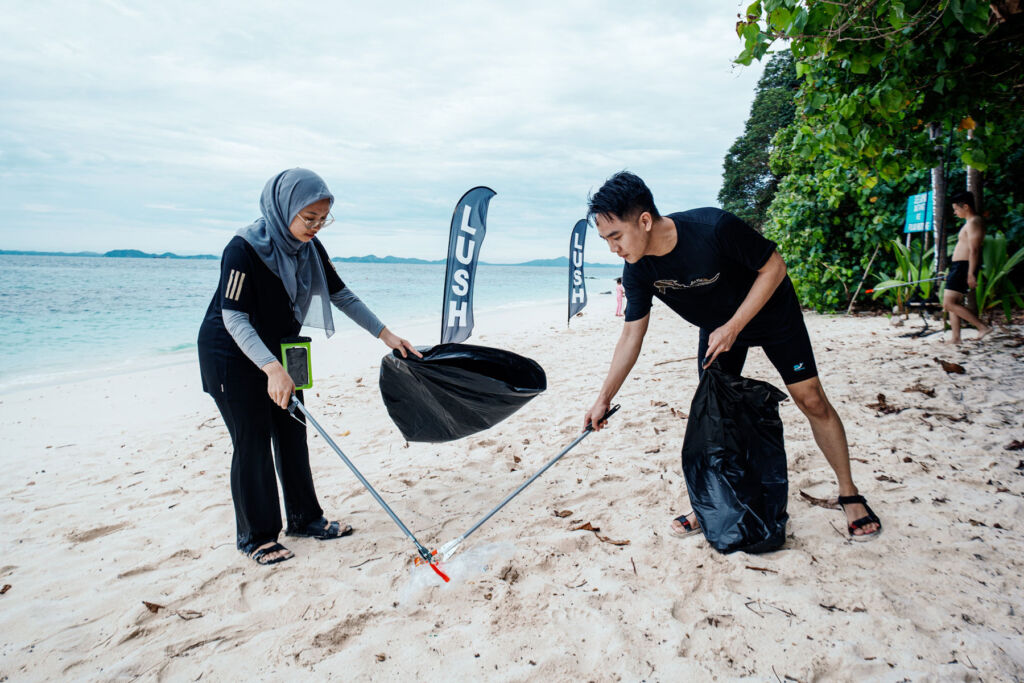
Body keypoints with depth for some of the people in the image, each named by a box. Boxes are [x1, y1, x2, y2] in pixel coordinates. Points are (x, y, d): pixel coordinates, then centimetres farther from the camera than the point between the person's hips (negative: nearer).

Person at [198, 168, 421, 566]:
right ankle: (255, 536, 11)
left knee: (292, 433, 9)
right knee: (252, 440, -3)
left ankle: (304, 518, 22)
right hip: (232, 354, -7)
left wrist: (385, 334, -2)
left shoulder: (309, 248, -5)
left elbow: (341, 296, 3)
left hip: (277, 350, 7)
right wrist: (272, 369, -40)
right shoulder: (245, 248, -27)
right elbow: (234, 318, -30)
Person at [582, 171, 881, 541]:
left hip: (770, 313, -4)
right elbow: (631, 335, -10)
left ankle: (849, 495, 16)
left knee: (811, 400, -2)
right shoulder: (637, 270, -20)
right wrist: (604, 398, -9)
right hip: (716, 327, 4)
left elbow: (774, 267, -23)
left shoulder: (713, 228, -37)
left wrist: (733, 327, -27)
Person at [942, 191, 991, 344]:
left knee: (948, 304, -14)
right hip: (958, 267, 11)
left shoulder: (973, 223, -13)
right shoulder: (970, 222, 19)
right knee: (953, 303, 11)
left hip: (963, 267, -11)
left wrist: (971, 274, -26)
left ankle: (983, 327, -12)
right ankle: (956, 338, 12)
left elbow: (974, 250, -21)